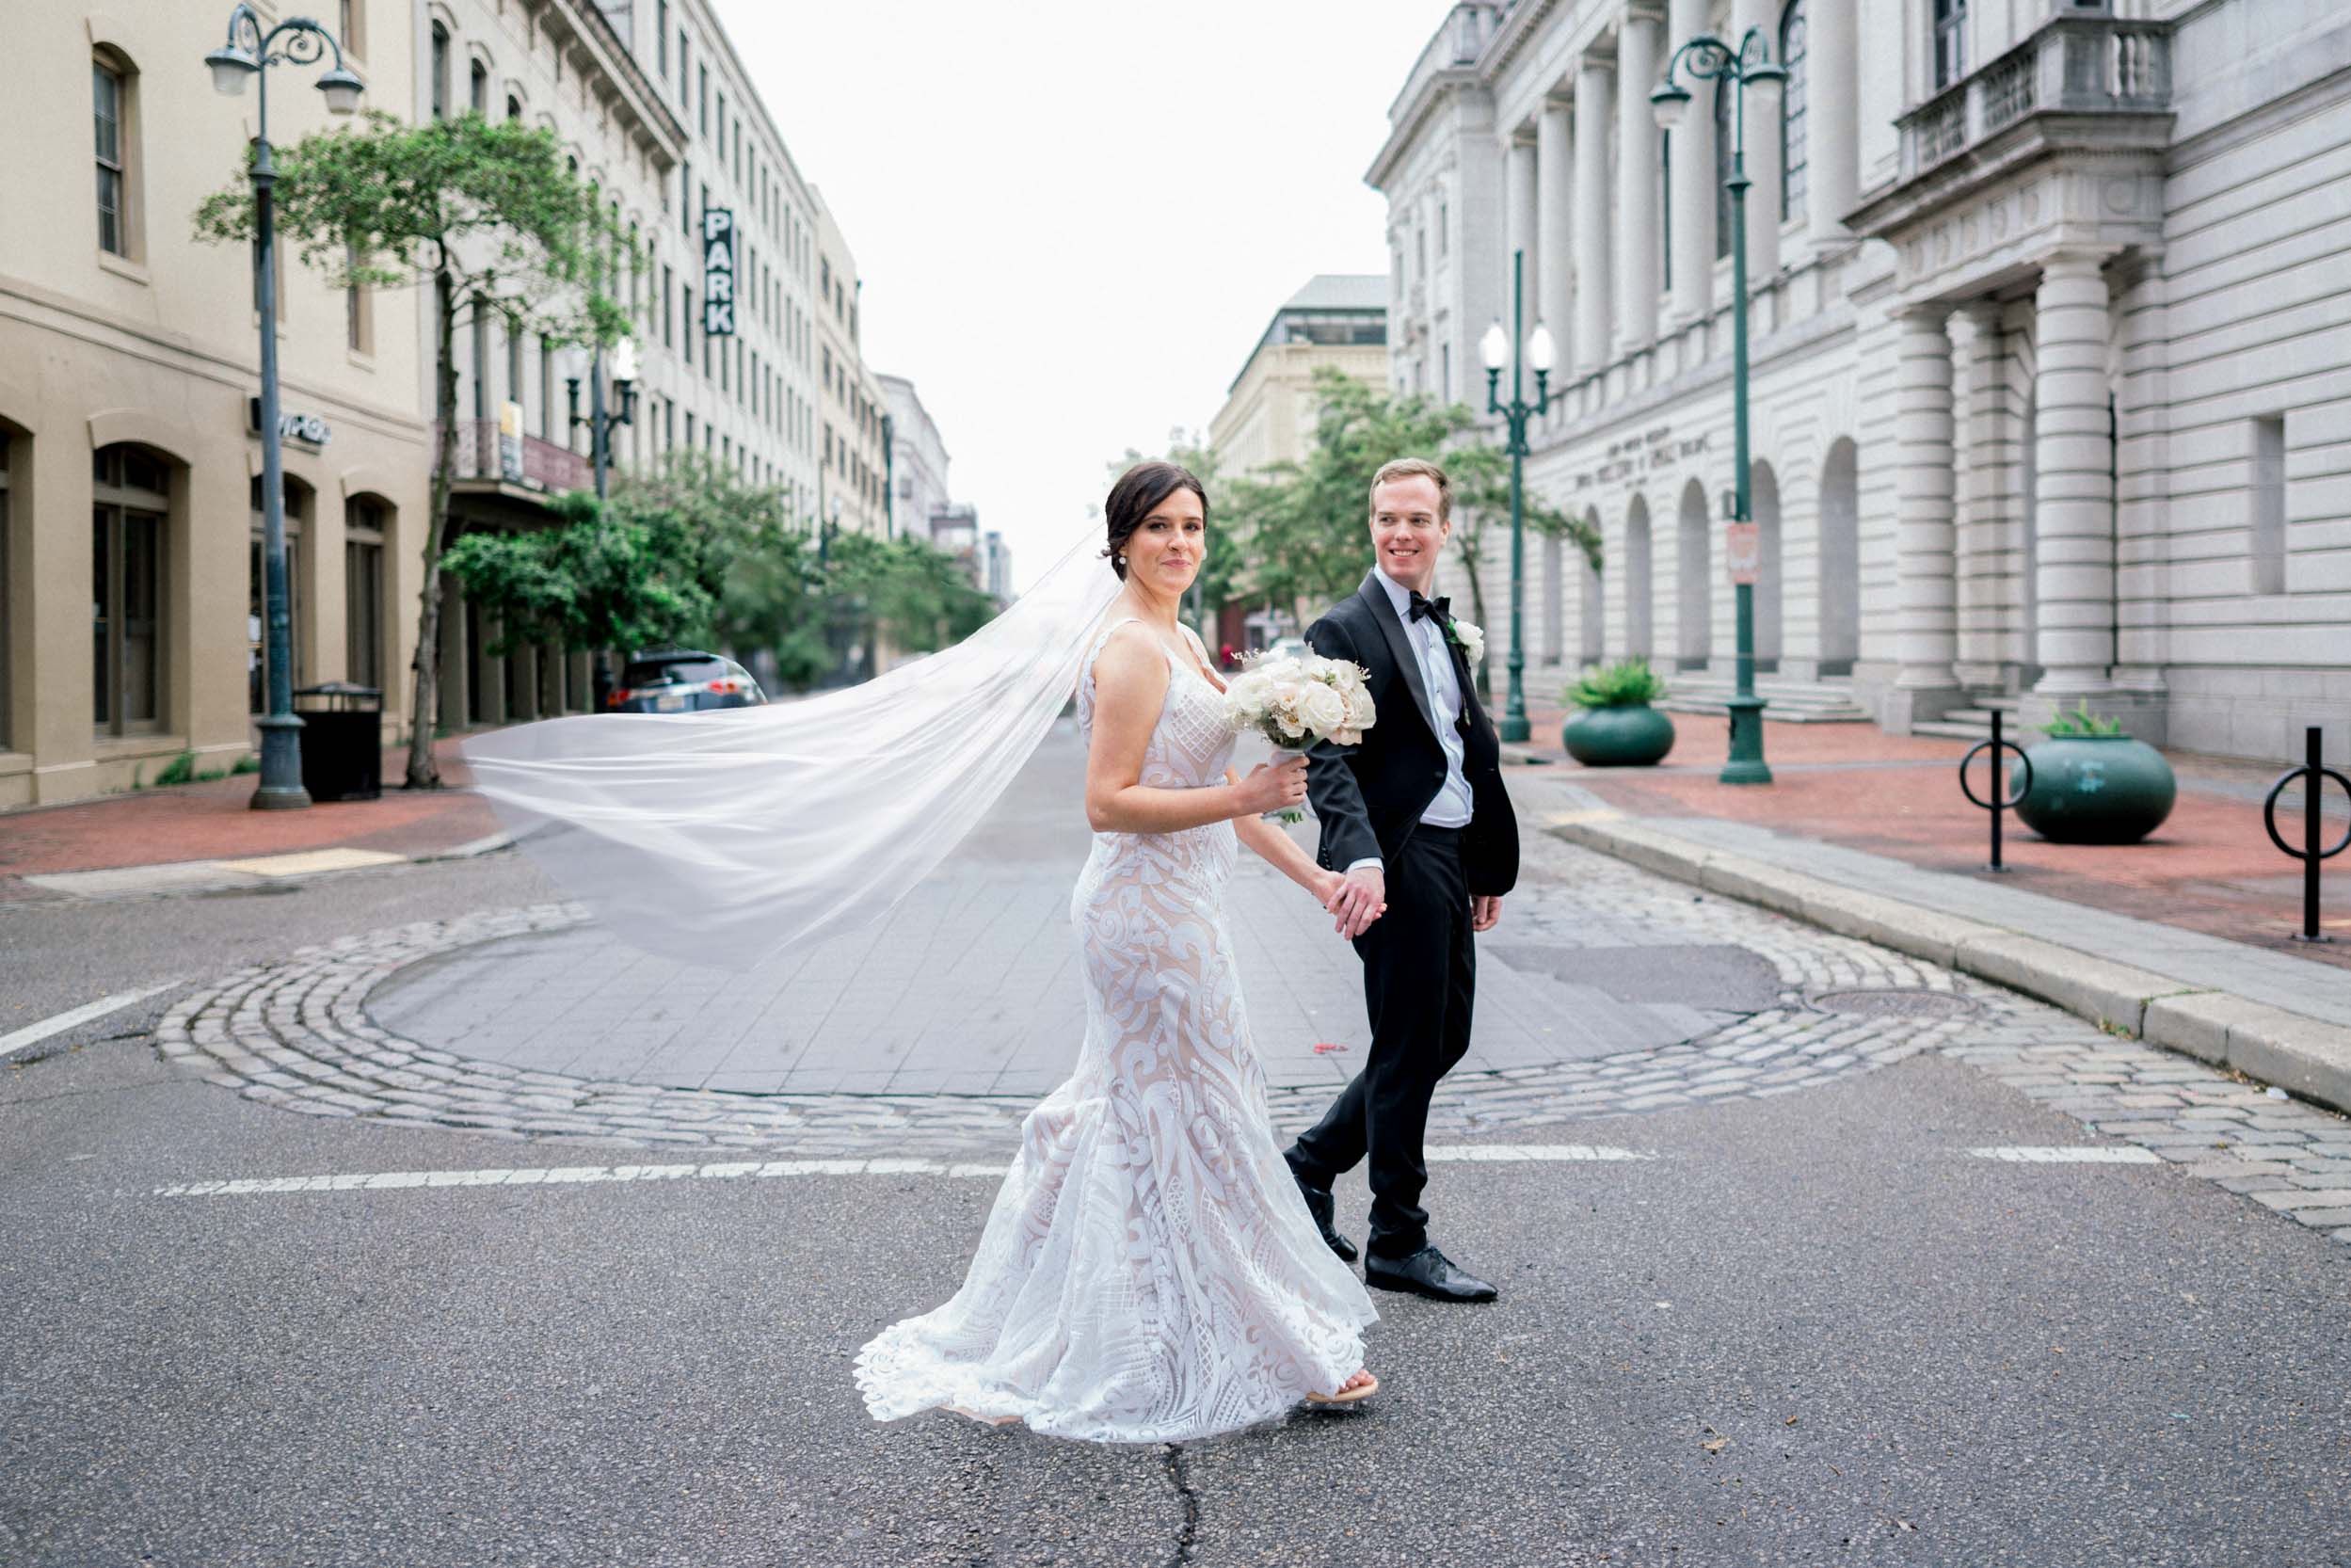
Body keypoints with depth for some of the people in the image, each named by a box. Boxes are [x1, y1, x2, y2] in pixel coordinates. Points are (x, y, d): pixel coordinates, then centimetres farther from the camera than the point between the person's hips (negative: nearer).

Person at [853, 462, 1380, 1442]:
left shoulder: (1176, 640, 15)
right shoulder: (1132, 646, -16)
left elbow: (1209, 784, 19)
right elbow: (1109, 802, -20)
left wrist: (1308, 873, 17)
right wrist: (1241, 798, -23)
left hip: (1166, 907, 10)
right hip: (1152, 912, -10)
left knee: (1126, 1117, 17)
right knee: (1189, 1121, 1)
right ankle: (1276, 1351, 12)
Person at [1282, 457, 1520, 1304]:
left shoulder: (1448, 628, 15)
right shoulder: (1345, 630, -11)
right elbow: (1328, 760, -21)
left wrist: (1489, 864, 19)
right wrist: (1361, 859, -35)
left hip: (1451, 859, 9)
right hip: (1395, 864, -8)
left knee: (1444, 1039, 15)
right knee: (1409, 1050, 0)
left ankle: (1311, 1163, 30)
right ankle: (1398, 1242, 14)